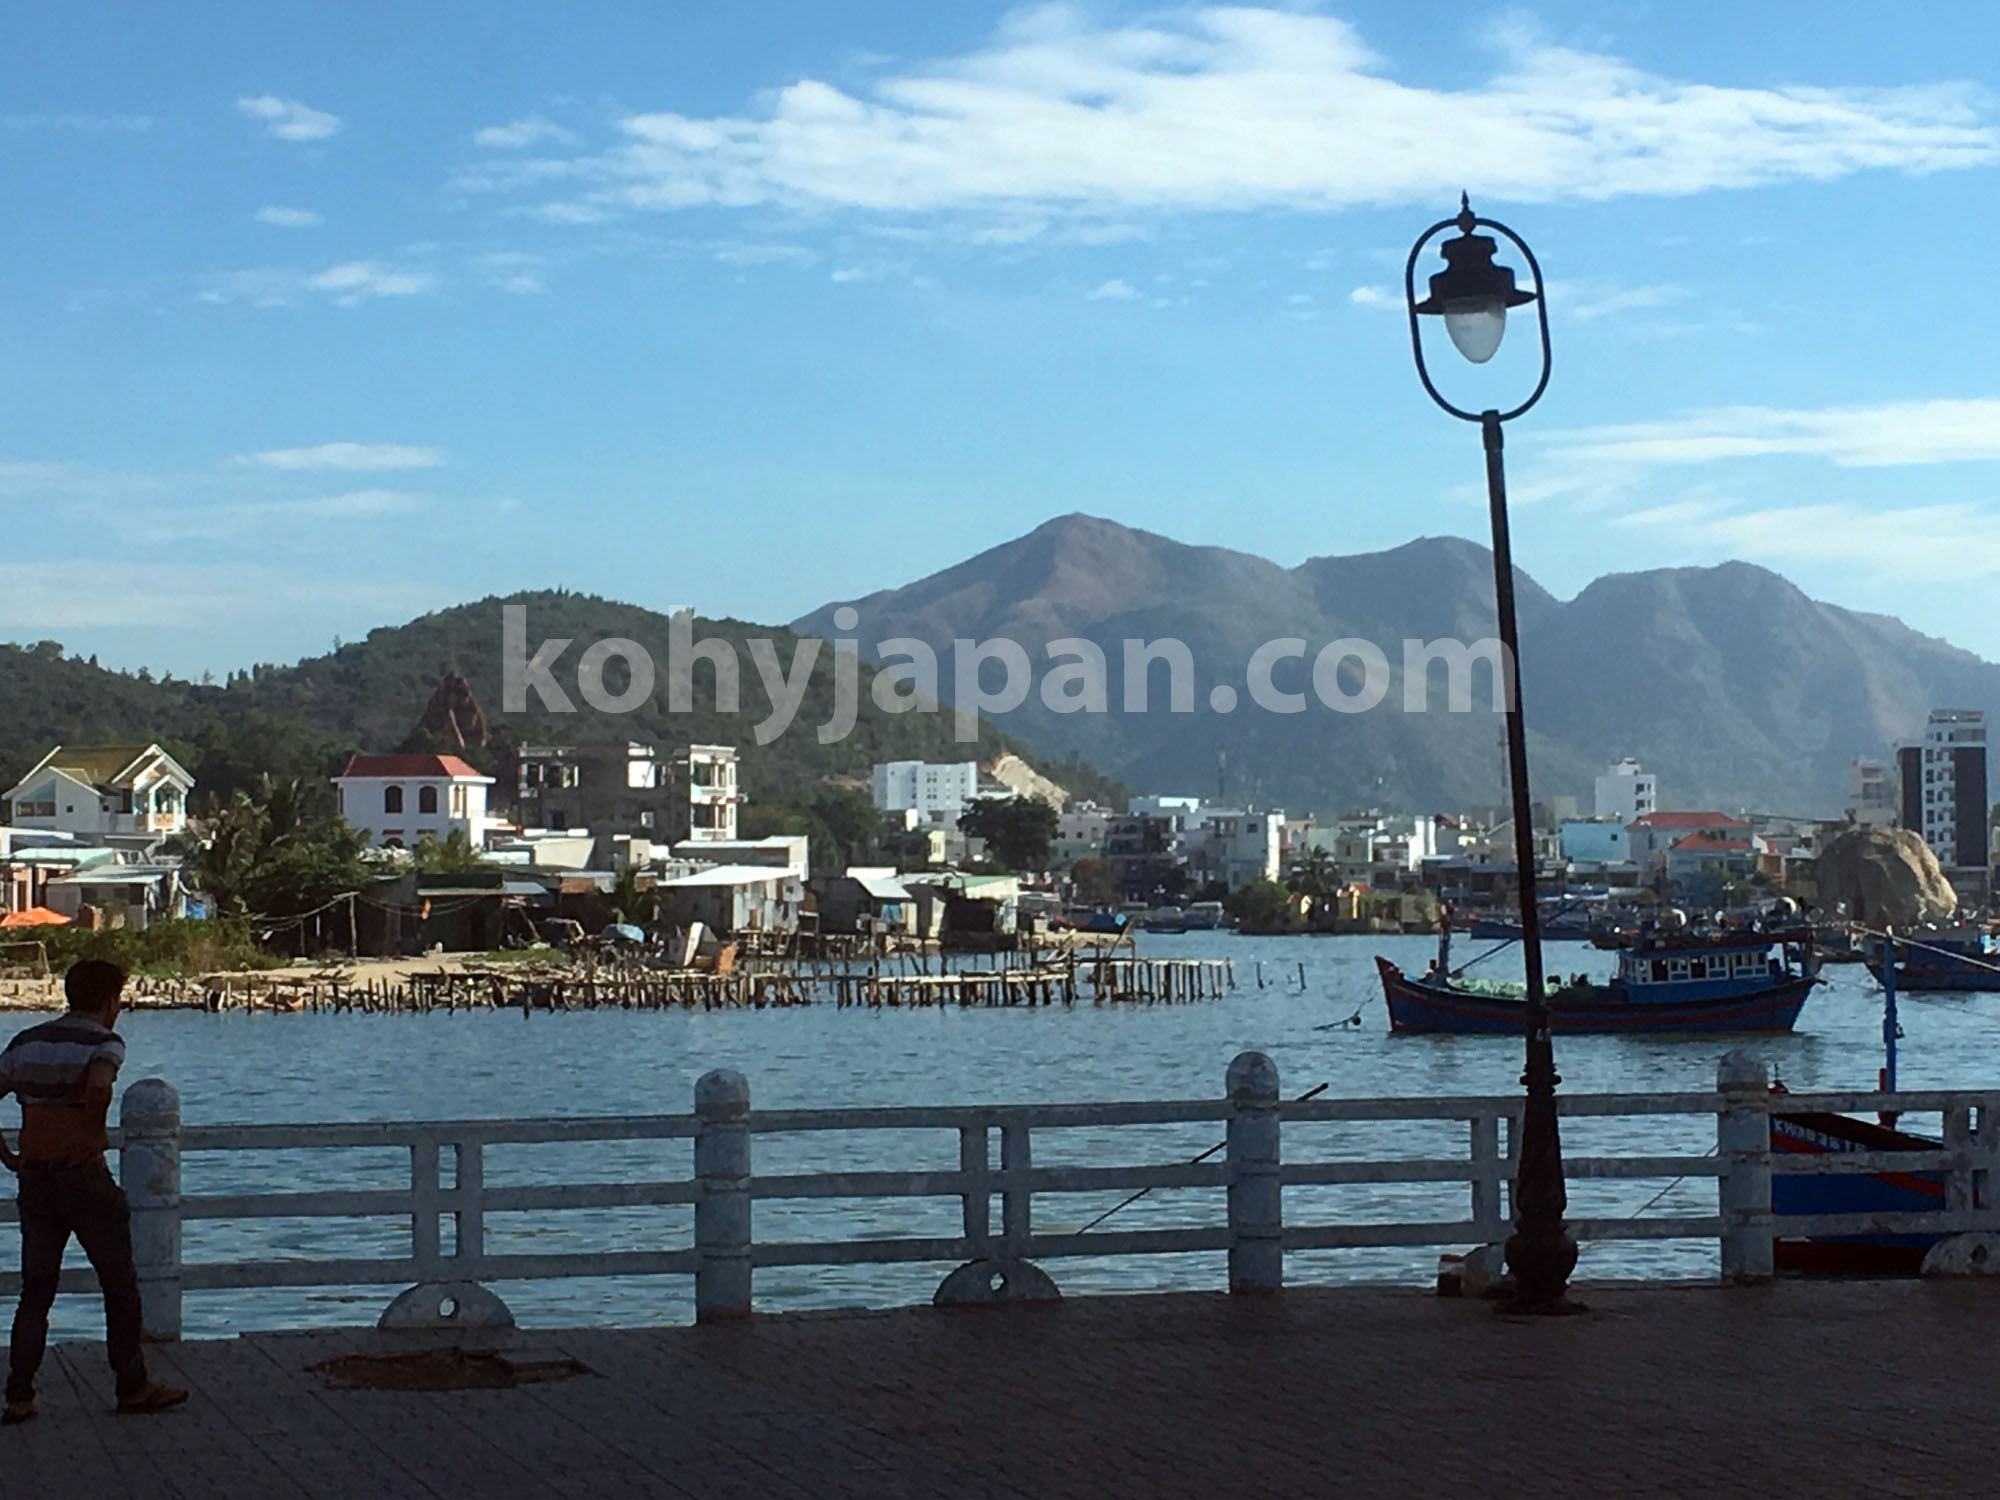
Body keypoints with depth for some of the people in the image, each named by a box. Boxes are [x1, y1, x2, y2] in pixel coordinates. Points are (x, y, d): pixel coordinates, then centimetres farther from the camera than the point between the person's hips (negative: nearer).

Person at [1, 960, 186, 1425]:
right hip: (84, 1176, -6)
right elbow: (98, 1085, -28)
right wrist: (94, 1136, -14)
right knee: (120, 1286, 8)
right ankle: (133, 1387, 15)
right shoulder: (103, 1042, -8)